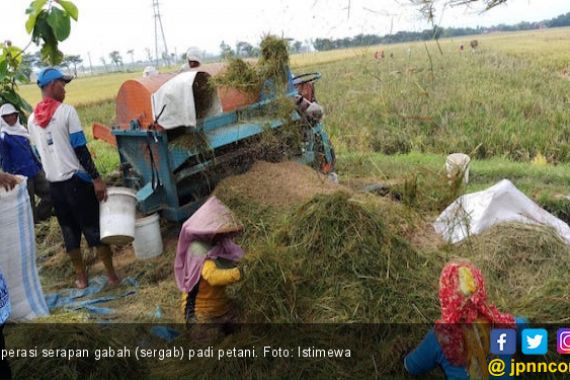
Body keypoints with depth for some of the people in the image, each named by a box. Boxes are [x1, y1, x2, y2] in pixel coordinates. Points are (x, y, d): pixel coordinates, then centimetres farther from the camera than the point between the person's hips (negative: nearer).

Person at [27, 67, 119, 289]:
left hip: (53, 183, 6)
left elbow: (41, 152, 15)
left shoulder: (32, 119, 9)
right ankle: (112, 275, 11)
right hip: (76, 179, -6)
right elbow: (80, 149, -14)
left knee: (69, 231, 13)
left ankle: (81, 278, 21)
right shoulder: (66, 111, -11)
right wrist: (96, 178, -12)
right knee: (95, 227, 3)